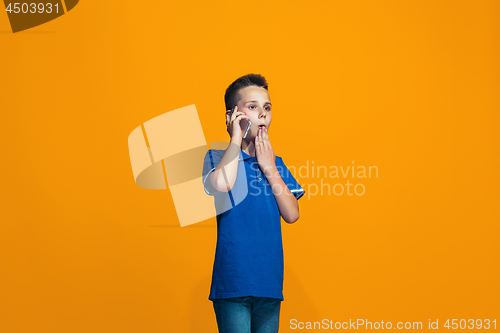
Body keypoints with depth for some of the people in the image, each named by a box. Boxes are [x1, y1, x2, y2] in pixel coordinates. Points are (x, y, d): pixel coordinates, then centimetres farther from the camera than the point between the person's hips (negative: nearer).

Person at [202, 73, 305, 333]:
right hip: (232, 280, -4)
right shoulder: (217, 156, 0)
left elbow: (291, 215, 2)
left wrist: (269, 168, -4)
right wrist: (236, 139, -11)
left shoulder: (275, 163, 13)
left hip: (269, 281, 5)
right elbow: (221, 184, -24)